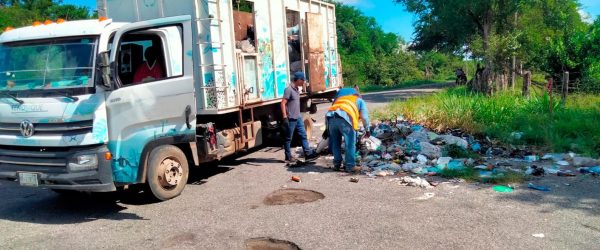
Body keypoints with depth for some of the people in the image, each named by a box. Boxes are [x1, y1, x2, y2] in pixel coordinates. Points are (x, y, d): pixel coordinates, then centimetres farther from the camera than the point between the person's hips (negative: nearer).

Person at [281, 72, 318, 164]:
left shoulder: (296, 89, 13)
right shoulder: (289, 89, -15)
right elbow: (283, 103, -19)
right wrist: (285, 117, -23)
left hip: (298, 118, 9)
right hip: (291, 119, -9)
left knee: (303, 135, 7)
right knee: (288, 138, 2)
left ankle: (308, 154, 11)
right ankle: (288, 158, 11)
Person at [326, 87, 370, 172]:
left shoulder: (339, 97, 40)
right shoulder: (360, 100, 30)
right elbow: (364, 117, 21)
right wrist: (367, 130, 32)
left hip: (331, 116, 5)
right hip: (345, 118, -4)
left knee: (335, 143, 17)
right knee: (350, 144, 5)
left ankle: (337, 164, 23)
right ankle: (350, 166, 8)